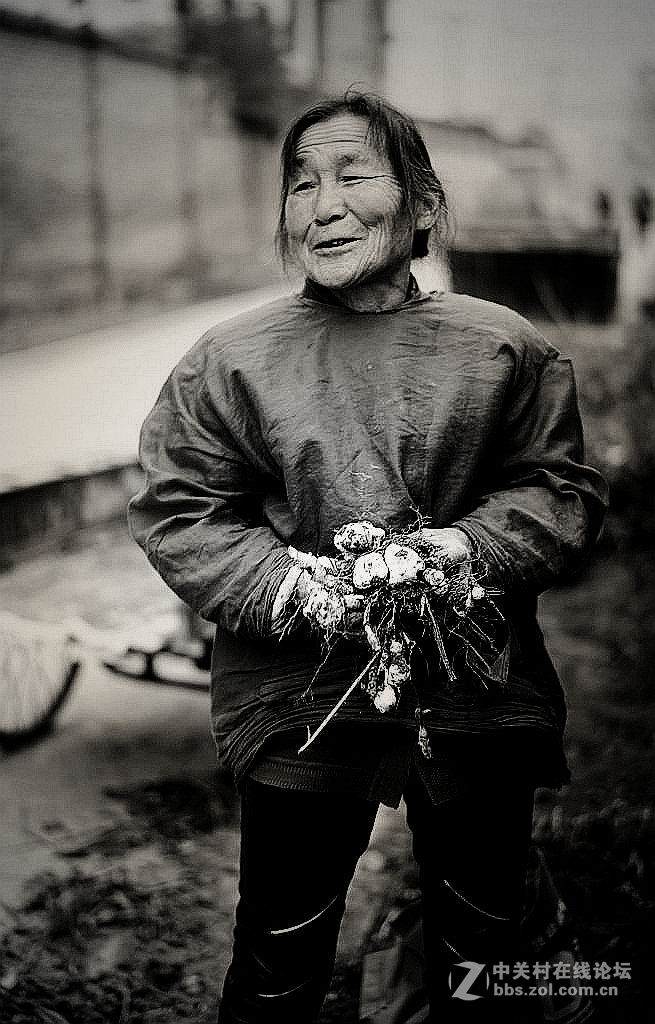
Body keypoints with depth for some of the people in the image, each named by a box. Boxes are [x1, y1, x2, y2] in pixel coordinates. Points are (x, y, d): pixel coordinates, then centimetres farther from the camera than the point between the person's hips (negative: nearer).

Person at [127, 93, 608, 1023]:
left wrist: (467, 544, -17)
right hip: (300, 696, -1)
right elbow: (177, 515, -1)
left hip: (478, 702, 1)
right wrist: (291, 587, -16)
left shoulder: (505, 350, 1)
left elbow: (567, 493, 2)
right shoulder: (228, 361, 0)